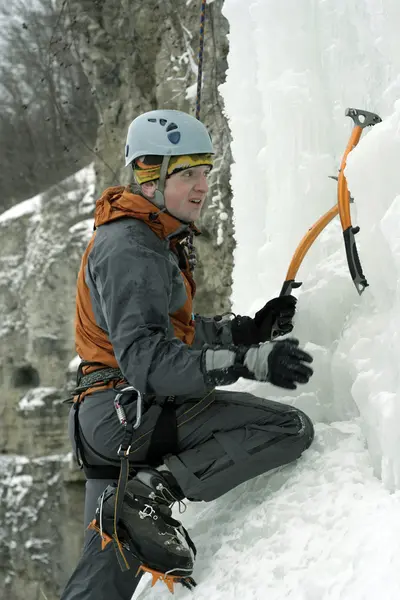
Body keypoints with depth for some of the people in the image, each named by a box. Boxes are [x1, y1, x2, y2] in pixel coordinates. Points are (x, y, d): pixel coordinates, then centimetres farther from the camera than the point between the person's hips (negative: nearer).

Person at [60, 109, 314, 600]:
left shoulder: (156, 240, 21)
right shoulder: (130, 249, -14)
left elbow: (179, 331, 24)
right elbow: (146, 358, -25)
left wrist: (249, 328, 9)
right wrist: (249, 362, -33)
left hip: (108, 421, 10)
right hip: (133, 409, -10)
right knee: (291, 428, -16)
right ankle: (154, 493, -22)